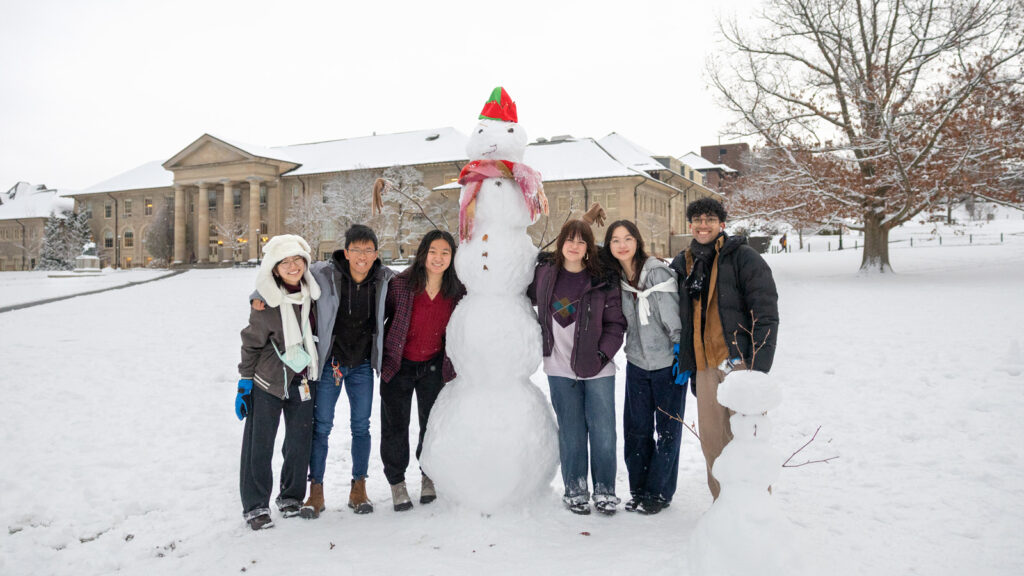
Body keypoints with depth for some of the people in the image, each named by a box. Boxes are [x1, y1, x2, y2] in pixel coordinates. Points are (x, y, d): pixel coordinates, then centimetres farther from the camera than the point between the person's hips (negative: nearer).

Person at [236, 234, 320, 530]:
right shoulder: (266, 302, -14)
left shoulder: (313, 294, -1)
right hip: (267, 382, -4)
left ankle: (291, 496, 28)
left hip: (302, 381, 4)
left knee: (299, 442, 9)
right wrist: (245, 383, -5)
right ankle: (255, 505, 13)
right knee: (259, 445, -2)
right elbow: (251, 343, -6)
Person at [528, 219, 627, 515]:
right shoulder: (543, 272, 2)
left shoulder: (603, 281, -4)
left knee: (603, 432, 3)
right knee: (571, 433, 7)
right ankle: (575, 490, 23)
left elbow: (616, 323, 0)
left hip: (597, 369, -1)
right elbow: (526, 298, 20)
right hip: (560, 368, 1)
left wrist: (603, 353, -10)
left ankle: (605, 490, 20)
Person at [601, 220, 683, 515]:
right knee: (636, 428, 10)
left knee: (667, 429, 7)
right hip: (637, 362, 5)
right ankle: (638, 489, 24)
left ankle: (659, 492, 20)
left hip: (667, 361, -5)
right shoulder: (615, 278, 1)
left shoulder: (658, 272, -14)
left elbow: (674, 316, -13)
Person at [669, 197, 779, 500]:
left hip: (740, 362, -6)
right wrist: (687, 365, 18)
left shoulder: (744, 257, -2)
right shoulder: (683, 264, 16)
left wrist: (759, 368, -15)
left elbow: (766, 314, -8)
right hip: (705, 367, 6)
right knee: (711, 442, 9)